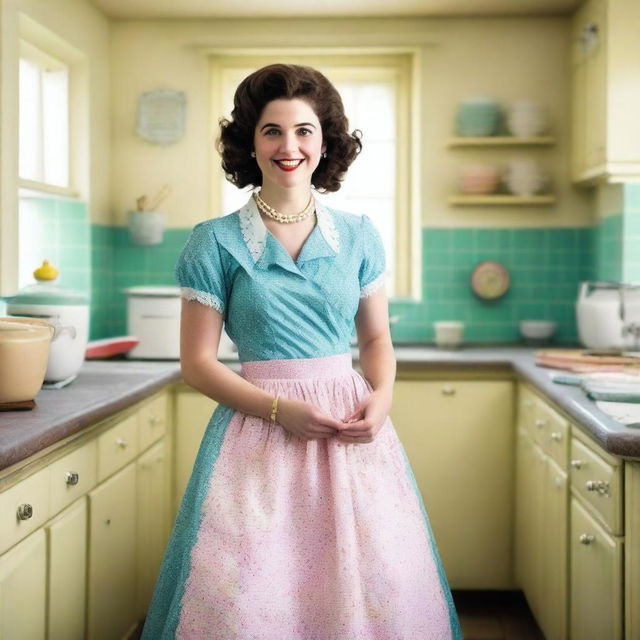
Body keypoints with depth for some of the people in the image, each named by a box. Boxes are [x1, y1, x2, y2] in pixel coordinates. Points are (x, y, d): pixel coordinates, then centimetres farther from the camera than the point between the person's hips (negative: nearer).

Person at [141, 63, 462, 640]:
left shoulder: (358, 236, 8)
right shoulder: (216, 241, 0)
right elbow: (197, 362, -1)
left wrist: (381, 396, -5)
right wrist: (279, 408, -13)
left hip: (351, 428, 2)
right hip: (258, 428, -2)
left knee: (379, 586, -3)